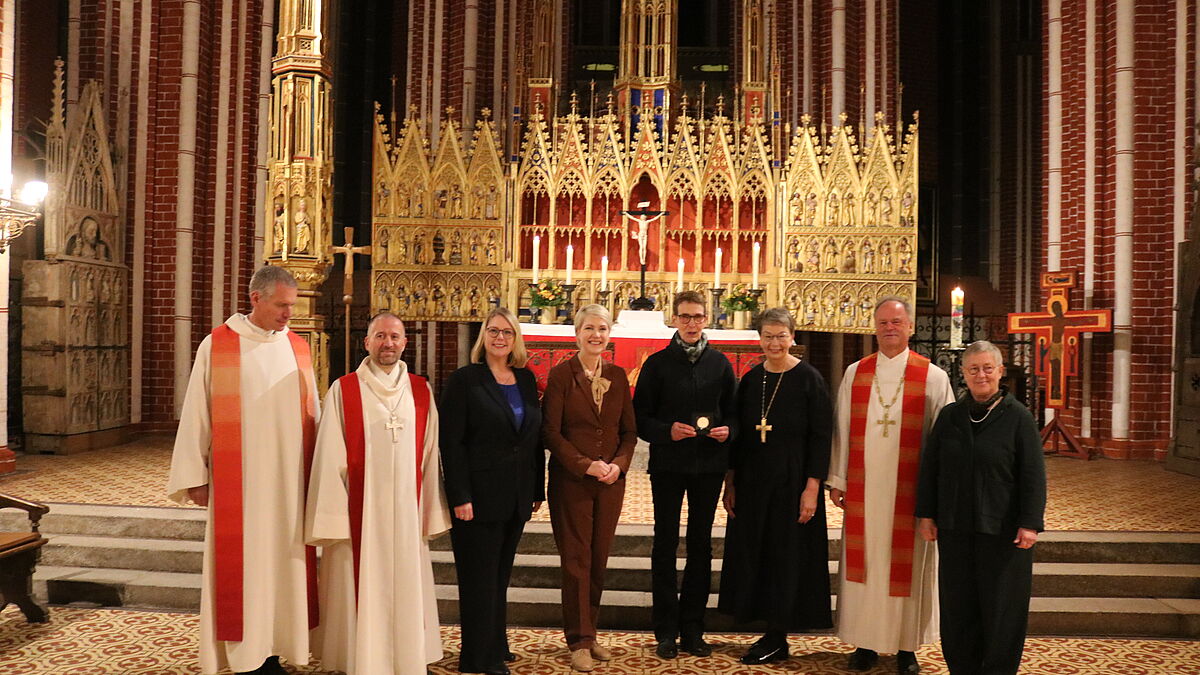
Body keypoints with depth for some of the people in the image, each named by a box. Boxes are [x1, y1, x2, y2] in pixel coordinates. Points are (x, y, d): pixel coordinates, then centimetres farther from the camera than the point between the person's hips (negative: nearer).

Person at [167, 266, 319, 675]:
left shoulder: (298, 348, 7)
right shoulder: (217, 346, -3)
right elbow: (197, 414, -2)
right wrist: (196, 477, -3)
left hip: (288, 481, 3)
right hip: (237, 482, -3)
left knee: (283, 561, 7)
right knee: (240, 567, 3)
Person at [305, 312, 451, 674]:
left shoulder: (421, 391, 6)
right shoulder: (343, 391, -3)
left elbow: (430, 455, 6)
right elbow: (329, 460, -5)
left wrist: (431, 512, 4)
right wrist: (332, 518, -9)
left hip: (405, 512, 3)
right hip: (359, 513, -2)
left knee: (405, 590, 9)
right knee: (363, 593, 4)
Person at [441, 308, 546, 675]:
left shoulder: (526, 379, 9)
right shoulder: (464, 379, -7)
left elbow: (536, 436, 11)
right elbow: (451, 442, -12)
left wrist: (538, 489, 8)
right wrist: (460, 497, -17)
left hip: (517, 497, 5)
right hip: (479, 496, -5)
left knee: (500, 575, 15)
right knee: (480, 579, 4)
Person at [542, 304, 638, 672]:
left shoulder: (617, 376, 7)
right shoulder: (561, 374, -5)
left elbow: (629, 430, 9)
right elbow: (551, 432, -9)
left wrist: (618, 464, -8)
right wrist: (586, 465, -16)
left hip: (611, 480, 4)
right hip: (571, 480, -4)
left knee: (599, 559, 10)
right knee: (576, 560, 2)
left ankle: (589, 633, 24)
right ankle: (579, 642, 13)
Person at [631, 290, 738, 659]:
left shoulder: (720, 363, 6)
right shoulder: (657, 363, 0)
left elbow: (732, 411, 11)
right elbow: (640, 417, -2)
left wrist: (728, 431, -10)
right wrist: (667, 431, -18)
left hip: (709, 464, 2)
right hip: (668, 463, -2)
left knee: (701, 545, 9)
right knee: (665, 545, 3)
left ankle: (692, 629, 20)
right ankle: (666, 632, 13)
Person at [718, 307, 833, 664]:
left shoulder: (809, 379, -7)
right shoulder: (750, 380, 6)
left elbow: (821, 436, -9)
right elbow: (738, 434, 10)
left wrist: (812, 487, -15)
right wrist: (730, 483, 7)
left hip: (791, 483, -5)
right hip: (752, 484, 5)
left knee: (786, 555, 3)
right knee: (753, 553, 9)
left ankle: (777, 639, 15)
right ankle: (773, 631, 22)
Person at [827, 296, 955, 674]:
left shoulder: (933, 378, -2)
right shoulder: (855, 373, 5)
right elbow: (842, 430, 7)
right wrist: (837, 480, 5)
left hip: (909, 489, -2)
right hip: (863, 487, 2)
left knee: (905, 565, 6)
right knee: (863, 561, 8)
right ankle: (865, 642, 21)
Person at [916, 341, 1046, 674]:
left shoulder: (1018, 417, -4)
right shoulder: (949, 416, 5)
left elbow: (1033, 475, -6)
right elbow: (929, 467, 8)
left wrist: (1030, 523, -11)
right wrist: (926, 514, 5)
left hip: (1002, 529, -3)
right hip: (955, 526, 3)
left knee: (1000, 603, 5)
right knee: (958, 603, 9)